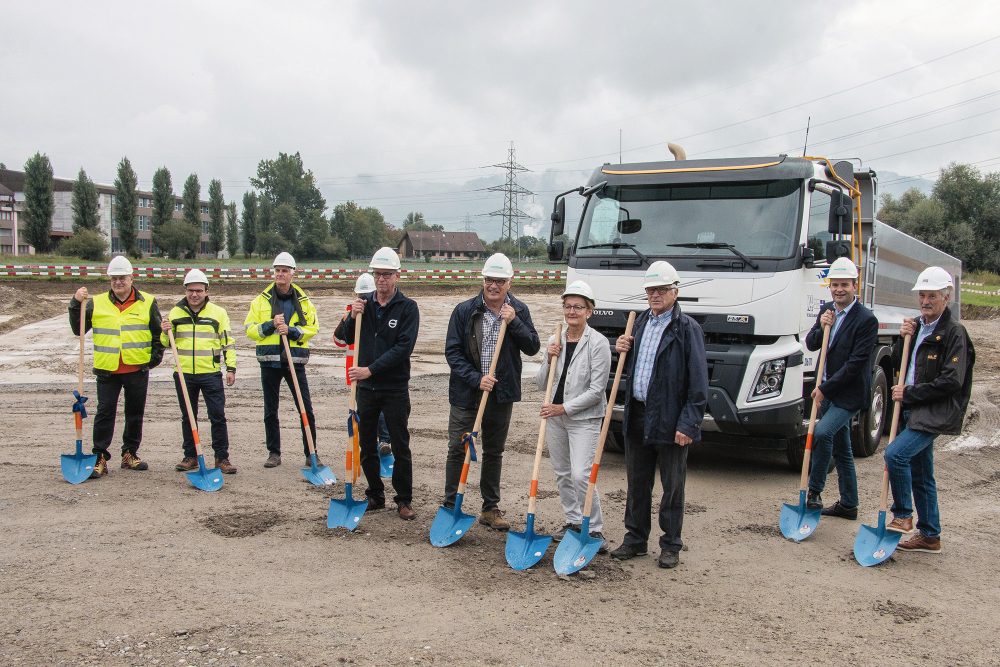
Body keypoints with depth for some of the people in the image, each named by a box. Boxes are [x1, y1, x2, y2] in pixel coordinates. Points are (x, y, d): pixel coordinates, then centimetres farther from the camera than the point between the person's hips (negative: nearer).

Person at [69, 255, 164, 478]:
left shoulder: (147, 303, 3)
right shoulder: (96, 303, 5)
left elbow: (158, 333, 9)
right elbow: (78, 329, 4)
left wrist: (156, 356, 0)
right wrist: (76, 305, -7)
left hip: (138, 369, 1)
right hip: (107, 370, -1)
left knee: (135, 413, 10)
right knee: (105, 412, -1)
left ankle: (130, 454, 23)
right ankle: (99, 458, 4)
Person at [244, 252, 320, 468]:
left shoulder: (303, 301, 4)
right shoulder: (261, 300, 4)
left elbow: (312, 328, -1)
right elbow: (250, 329, 0)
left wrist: (291, 331, -16)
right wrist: (271, 325, -15)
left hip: (295, 361, -1)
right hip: (269, 361, 1)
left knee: (306, 409, -1)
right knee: (270, 411, 9)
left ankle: (311, 453, 8)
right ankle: (274, 453, 20)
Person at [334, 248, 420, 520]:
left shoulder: (407, 307, -7)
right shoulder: (363, 302, 6)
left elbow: (404, 347, -16)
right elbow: (344, 338, 8)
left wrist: (371, 369, -20)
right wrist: (352, 317, -12)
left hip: (395, 388, -4)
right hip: (366, 387, 4)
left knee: (400, 447, 2)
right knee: (367, 446, 12)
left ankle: (404, 500, 13)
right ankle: (375, 495, 26)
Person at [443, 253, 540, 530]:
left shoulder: (519, 311, 2)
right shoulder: (464, 310, -6)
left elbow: (533, 347, -4)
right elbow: (452, 351, -7)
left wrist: (513, 322, -17)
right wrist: (476, 379, -16)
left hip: (502, 394, 2)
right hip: (466, 393, -2)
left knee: (494, 453, 13)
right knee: (457, 450, 2)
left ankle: (491, 508, 23)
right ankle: (450, 506, 15)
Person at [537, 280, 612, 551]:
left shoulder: (598, 343, -11)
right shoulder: (555, 341, 7)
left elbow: (596, 390, -13)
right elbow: (542, 384, 8)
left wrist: (565, 408, -16)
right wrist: (549, 359, -8)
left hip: (584, 418, -6)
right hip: (555, 416, 6)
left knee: (581, 475, -14)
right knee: (562, 474, 13)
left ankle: (595, 529, 0)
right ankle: (573, 522, 28)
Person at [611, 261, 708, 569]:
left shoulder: (687, 328, -10)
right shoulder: (640, 323, 12)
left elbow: (698, 382, -14)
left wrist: (688, 424, -19)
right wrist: (622, 351, 3)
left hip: (670, 420, -6)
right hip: (637, 416, 6)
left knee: (672, 486, 7)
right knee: (637, 483, 15)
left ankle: (671, 545, 20)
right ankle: (635, 538, 29)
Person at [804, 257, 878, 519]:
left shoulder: (866, 320, -16)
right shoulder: (827, 309, 7)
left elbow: (856, 363, -19)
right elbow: (810, 344, 8)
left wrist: (825, 388, -17)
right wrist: (821, 327, -12)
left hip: (849, 393, -7)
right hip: (828, 391, 7)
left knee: (822, 433, -25)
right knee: (841, 448, 14)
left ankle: (814, 492, -13)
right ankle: (848, 504, 25)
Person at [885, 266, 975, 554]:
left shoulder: (954, 332, -13)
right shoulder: (919, 326, 12)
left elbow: (951, 382, -19)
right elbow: (902, 365, 19)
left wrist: (909, 394, -15)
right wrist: (903, 339, 1)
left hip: (936, 413, -8)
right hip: (916, 410, 9)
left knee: (895, 453, -23)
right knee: (921, 475, 14)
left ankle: (903, 516, -6)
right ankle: (929, 536, 25)